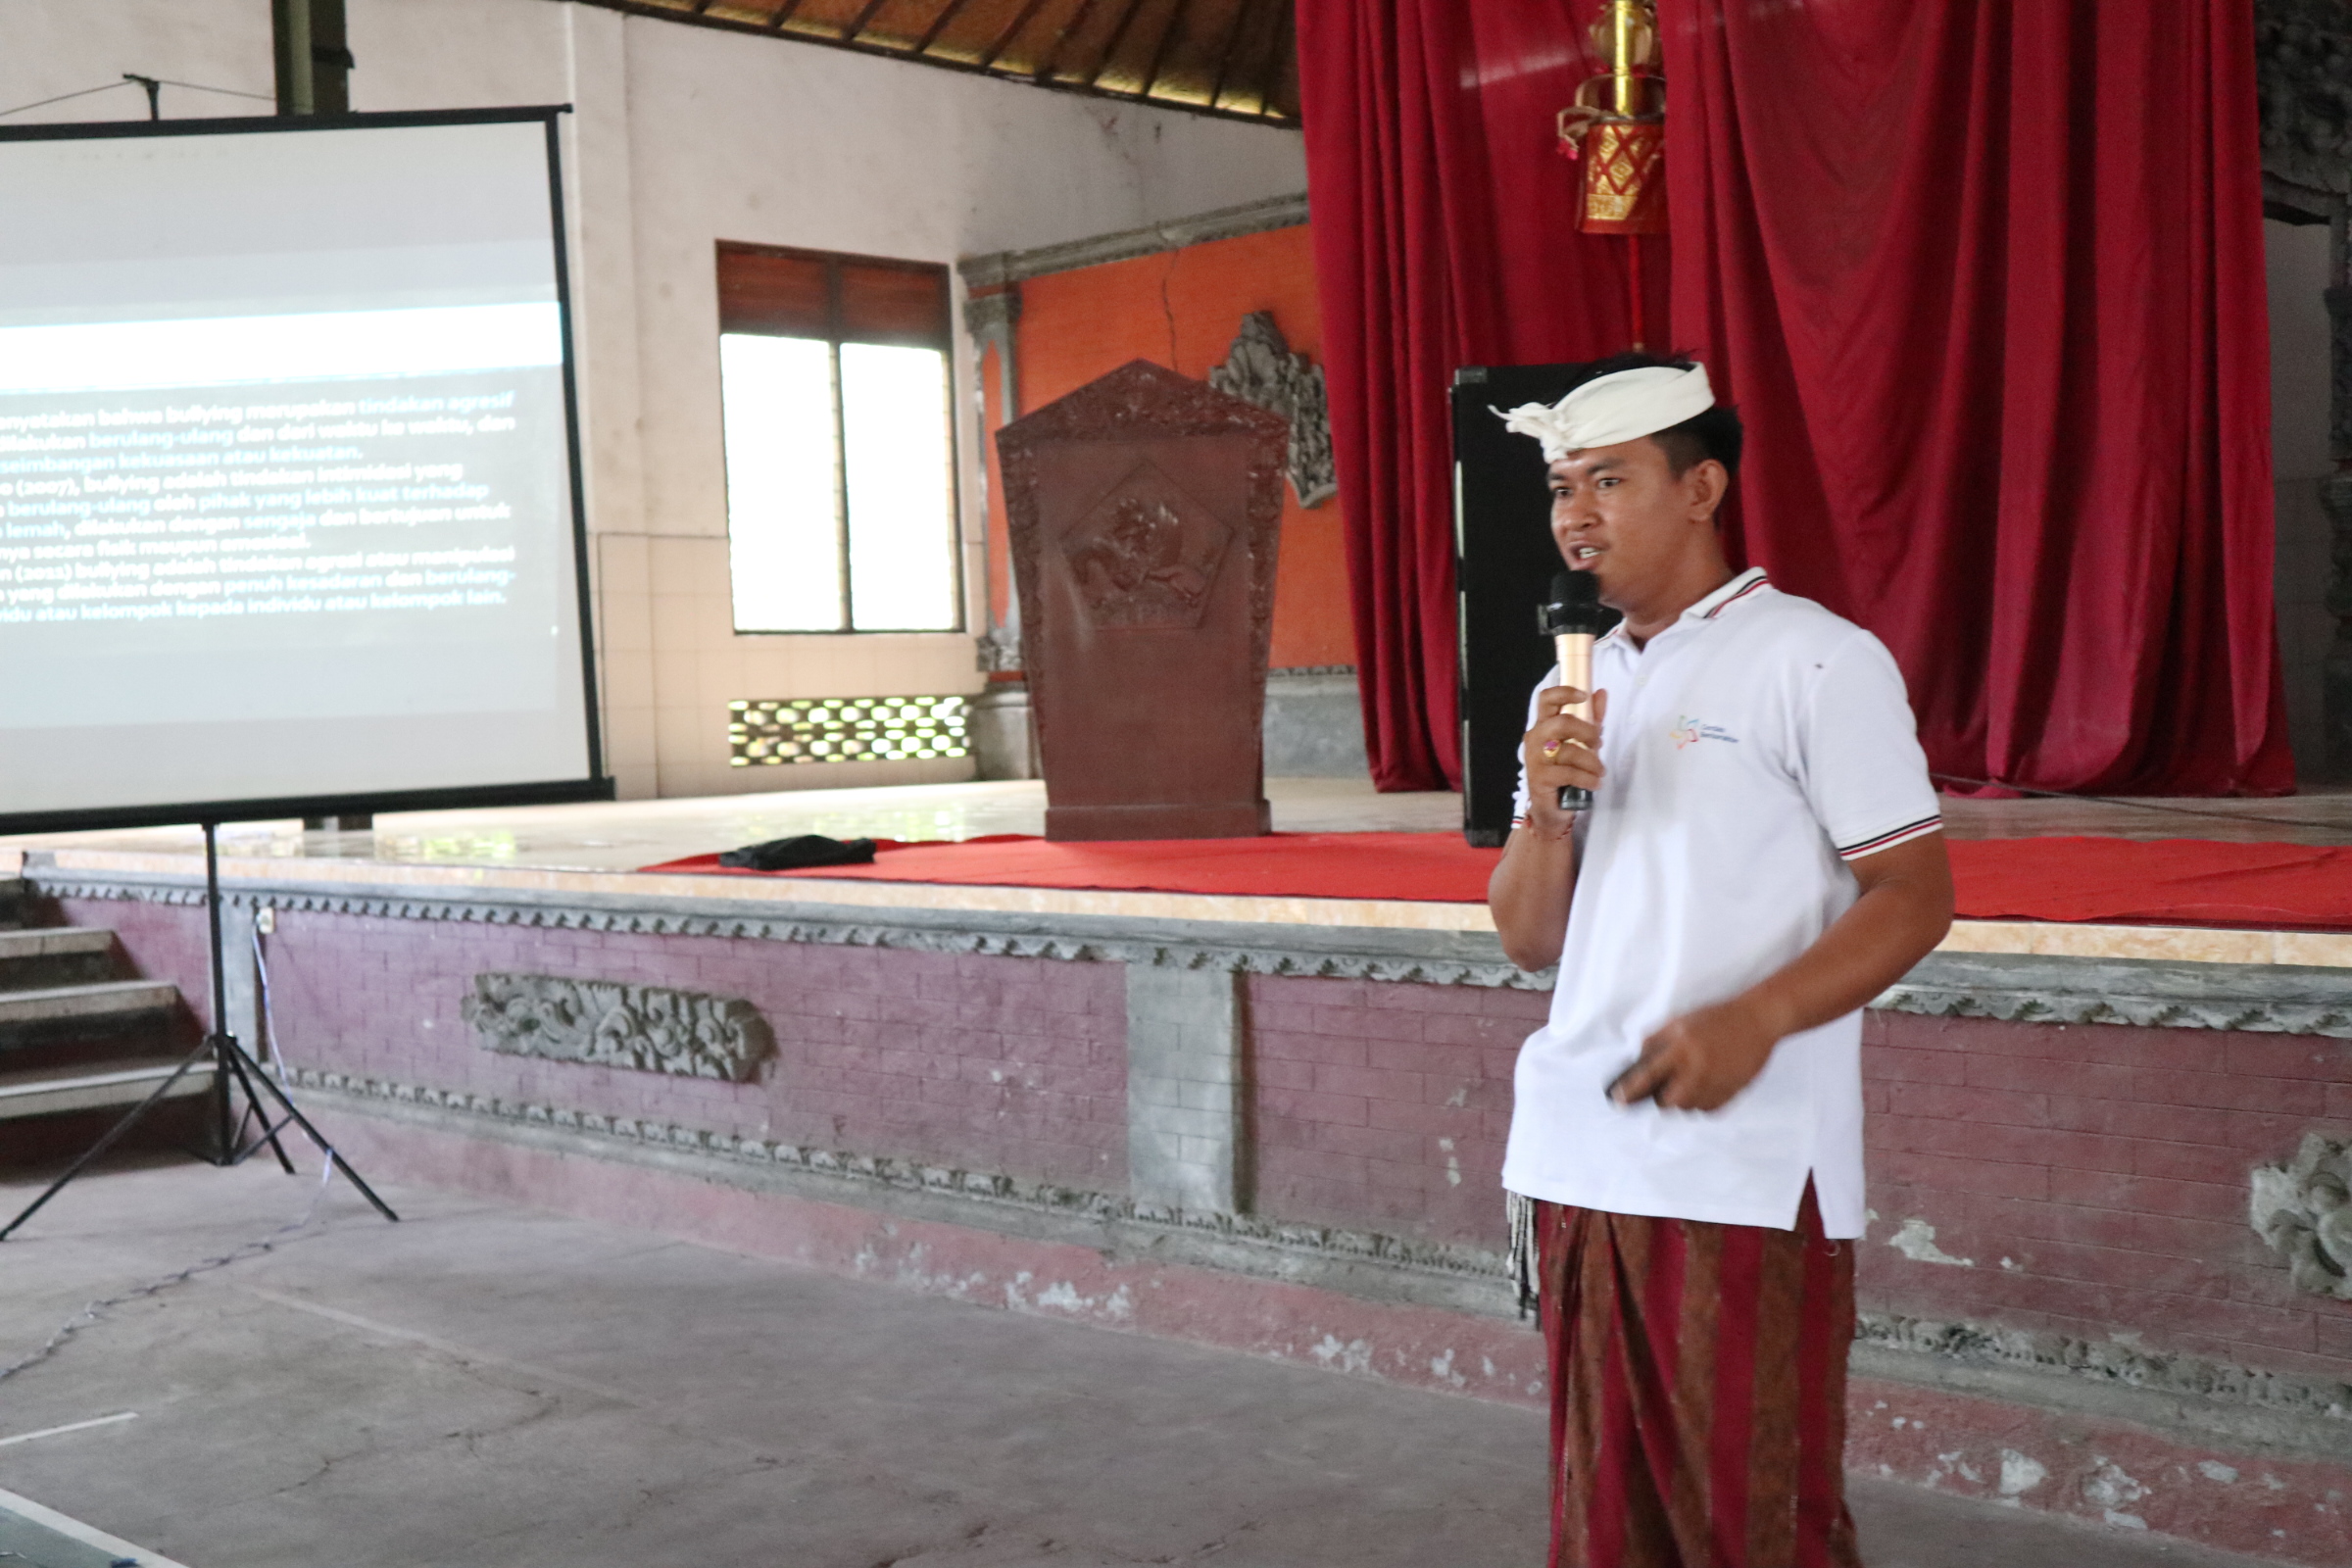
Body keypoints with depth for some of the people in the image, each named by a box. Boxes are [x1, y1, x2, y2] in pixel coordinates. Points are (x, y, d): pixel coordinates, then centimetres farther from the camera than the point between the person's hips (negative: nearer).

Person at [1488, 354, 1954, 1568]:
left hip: (1747, 1171, -6)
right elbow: (1528, 940, 15)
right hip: (1580, 1158, 6)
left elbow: (1916, 895, -9)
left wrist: (1755, 1018, -24)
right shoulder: (1574, 690, 16)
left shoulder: (1816, 660, -4)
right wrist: (1545, 805, -5)